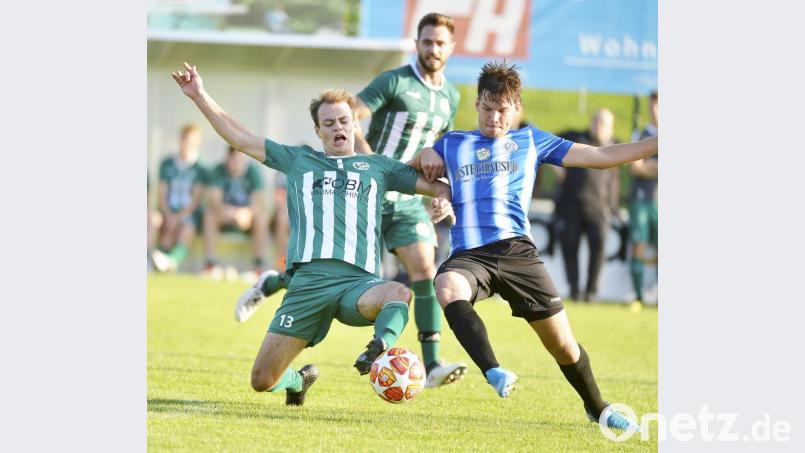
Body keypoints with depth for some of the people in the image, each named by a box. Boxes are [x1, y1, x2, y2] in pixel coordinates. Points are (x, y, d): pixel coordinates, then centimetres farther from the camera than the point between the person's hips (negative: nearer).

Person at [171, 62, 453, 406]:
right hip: (307, 280, 1)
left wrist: (444, 198, -1)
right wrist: (200, 97, 18)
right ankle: (300, 379, 28)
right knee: (262, 380, -2)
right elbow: (239, 138, 22)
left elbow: (435, 185, 23)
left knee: (399, 294, -37)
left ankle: (379, 351, -55)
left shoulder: (378, 167, 23)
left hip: (359, 279, -1)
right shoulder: (298, 160, 22)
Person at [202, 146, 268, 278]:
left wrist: (247, 212, -40)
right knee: (209, 215, -30)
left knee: (262, 217, -30)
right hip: (225, 214, 0)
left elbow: (259, 202, -19)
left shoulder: (252, 172, -10)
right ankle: (210, 262, -33)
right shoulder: (218, 171, -10)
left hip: (248, 213, 0)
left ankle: (259, 264, -30)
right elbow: (214, 200, -21)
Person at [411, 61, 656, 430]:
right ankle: (495, 374, -47)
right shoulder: (453, 143, 21)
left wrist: (658, 144, 8)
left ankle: (598, 409, 22)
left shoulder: (531, 141, 17)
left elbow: (600, 156, 15)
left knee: (562, 343, -3)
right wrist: (426, 154, 9)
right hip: (468, 254, 0)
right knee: (447, 288, -37)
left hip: (516, 251, 0)